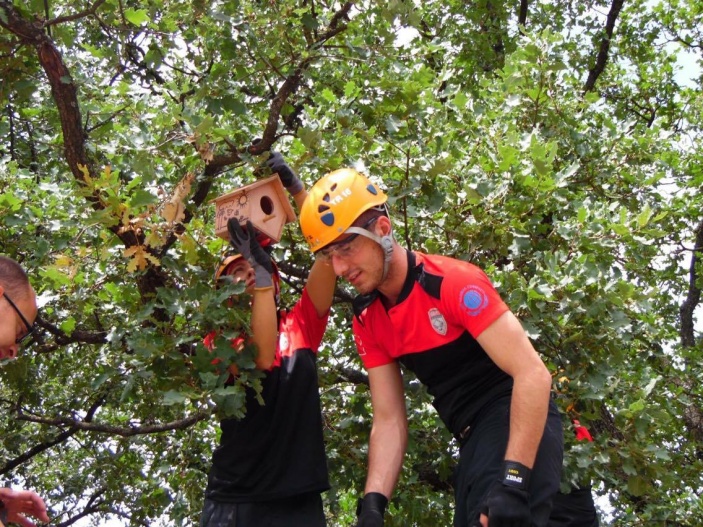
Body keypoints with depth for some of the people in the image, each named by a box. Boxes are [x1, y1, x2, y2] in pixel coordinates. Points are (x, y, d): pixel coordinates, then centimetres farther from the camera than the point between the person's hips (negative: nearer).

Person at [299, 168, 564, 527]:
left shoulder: (453, 282, -19)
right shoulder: (367, 322, 4)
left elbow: (533, 374, -23)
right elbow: (389, 419, 5)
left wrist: (513, 480, -30)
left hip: (519, 429, -8)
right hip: (474, 441, 8)